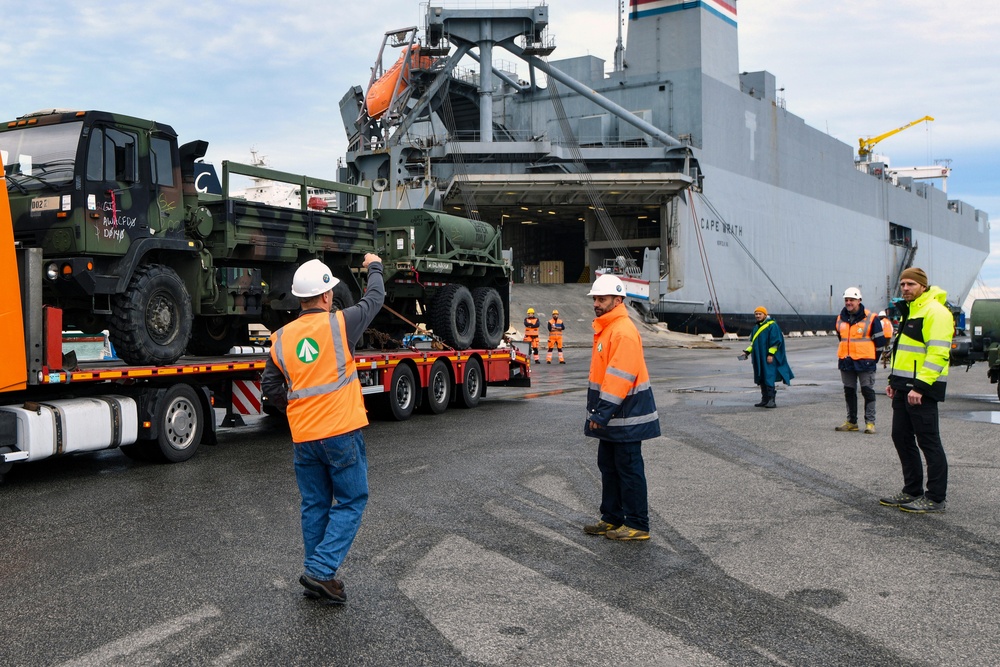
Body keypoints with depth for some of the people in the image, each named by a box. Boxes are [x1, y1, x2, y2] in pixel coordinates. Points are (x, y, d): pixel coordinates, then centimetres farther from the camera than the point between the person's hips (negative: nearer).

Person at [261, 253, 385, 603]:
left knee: (315, 505, 16)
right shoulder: (339, 324, -8)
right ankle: (321, 569, -4)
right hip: (343, 433, -5)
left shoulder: (281, 338, 3)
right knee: (350, 502, 6)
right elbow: (374, 299, 9)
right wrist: (375, 267, 26)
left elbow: (269, 387, 9)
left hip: (304, 437, 5)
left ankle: (317, 577, 23)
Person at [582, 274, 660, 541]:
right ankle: (612, 519, 27)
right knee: (609, 467, 16)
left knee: (629, 469, -2)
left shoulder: (624, 331, -19)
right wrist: (599, 412, 20)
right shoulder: (605, 329, 13)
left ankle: (637, 525, 7)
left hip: (625, 416, -10)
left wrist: (602, 412, -25)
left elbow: (620, 377, -25)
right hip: (610, 417, 10)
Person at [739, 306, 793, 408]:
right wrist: (747, 352, 12)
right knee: (761, 380, 10)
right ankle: (765, 400, 17)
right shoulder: (756, 327, 18)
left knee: (769, 378, -14)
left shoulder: (772, 326, -8)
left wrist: (771, 354, -19)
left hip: (768, 358, -9)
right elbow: (753, 343, 24)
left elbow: (776, 341, -13)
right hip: (758, 359, 9)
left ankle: (771, 400, -15)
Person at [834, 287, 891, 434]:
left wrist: (873, 359, 3)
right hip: (846, 362, 6)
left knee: (868, 391, -2)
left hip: (865, 362, -6)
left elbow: (880, 340, -2)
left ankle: (870, 422, 2)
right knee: (849, 392, 10)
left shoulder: (871, 319, -8)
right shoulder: (841, 319, 8)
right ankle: (851, 421, 19)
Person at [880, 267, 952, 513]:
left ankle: (936, 498, 5)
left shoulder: (935, 311, -14)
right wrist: (894, 380, 19)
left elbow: (938, 353, -22)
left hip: (922, 389, -10)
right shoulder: (909, 311, 18)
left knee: (929, 442, -3)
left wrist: (920, 387, -25)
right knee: (902, 438, 13)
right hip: (904, 388, 10)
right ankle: (912, 491, 24)